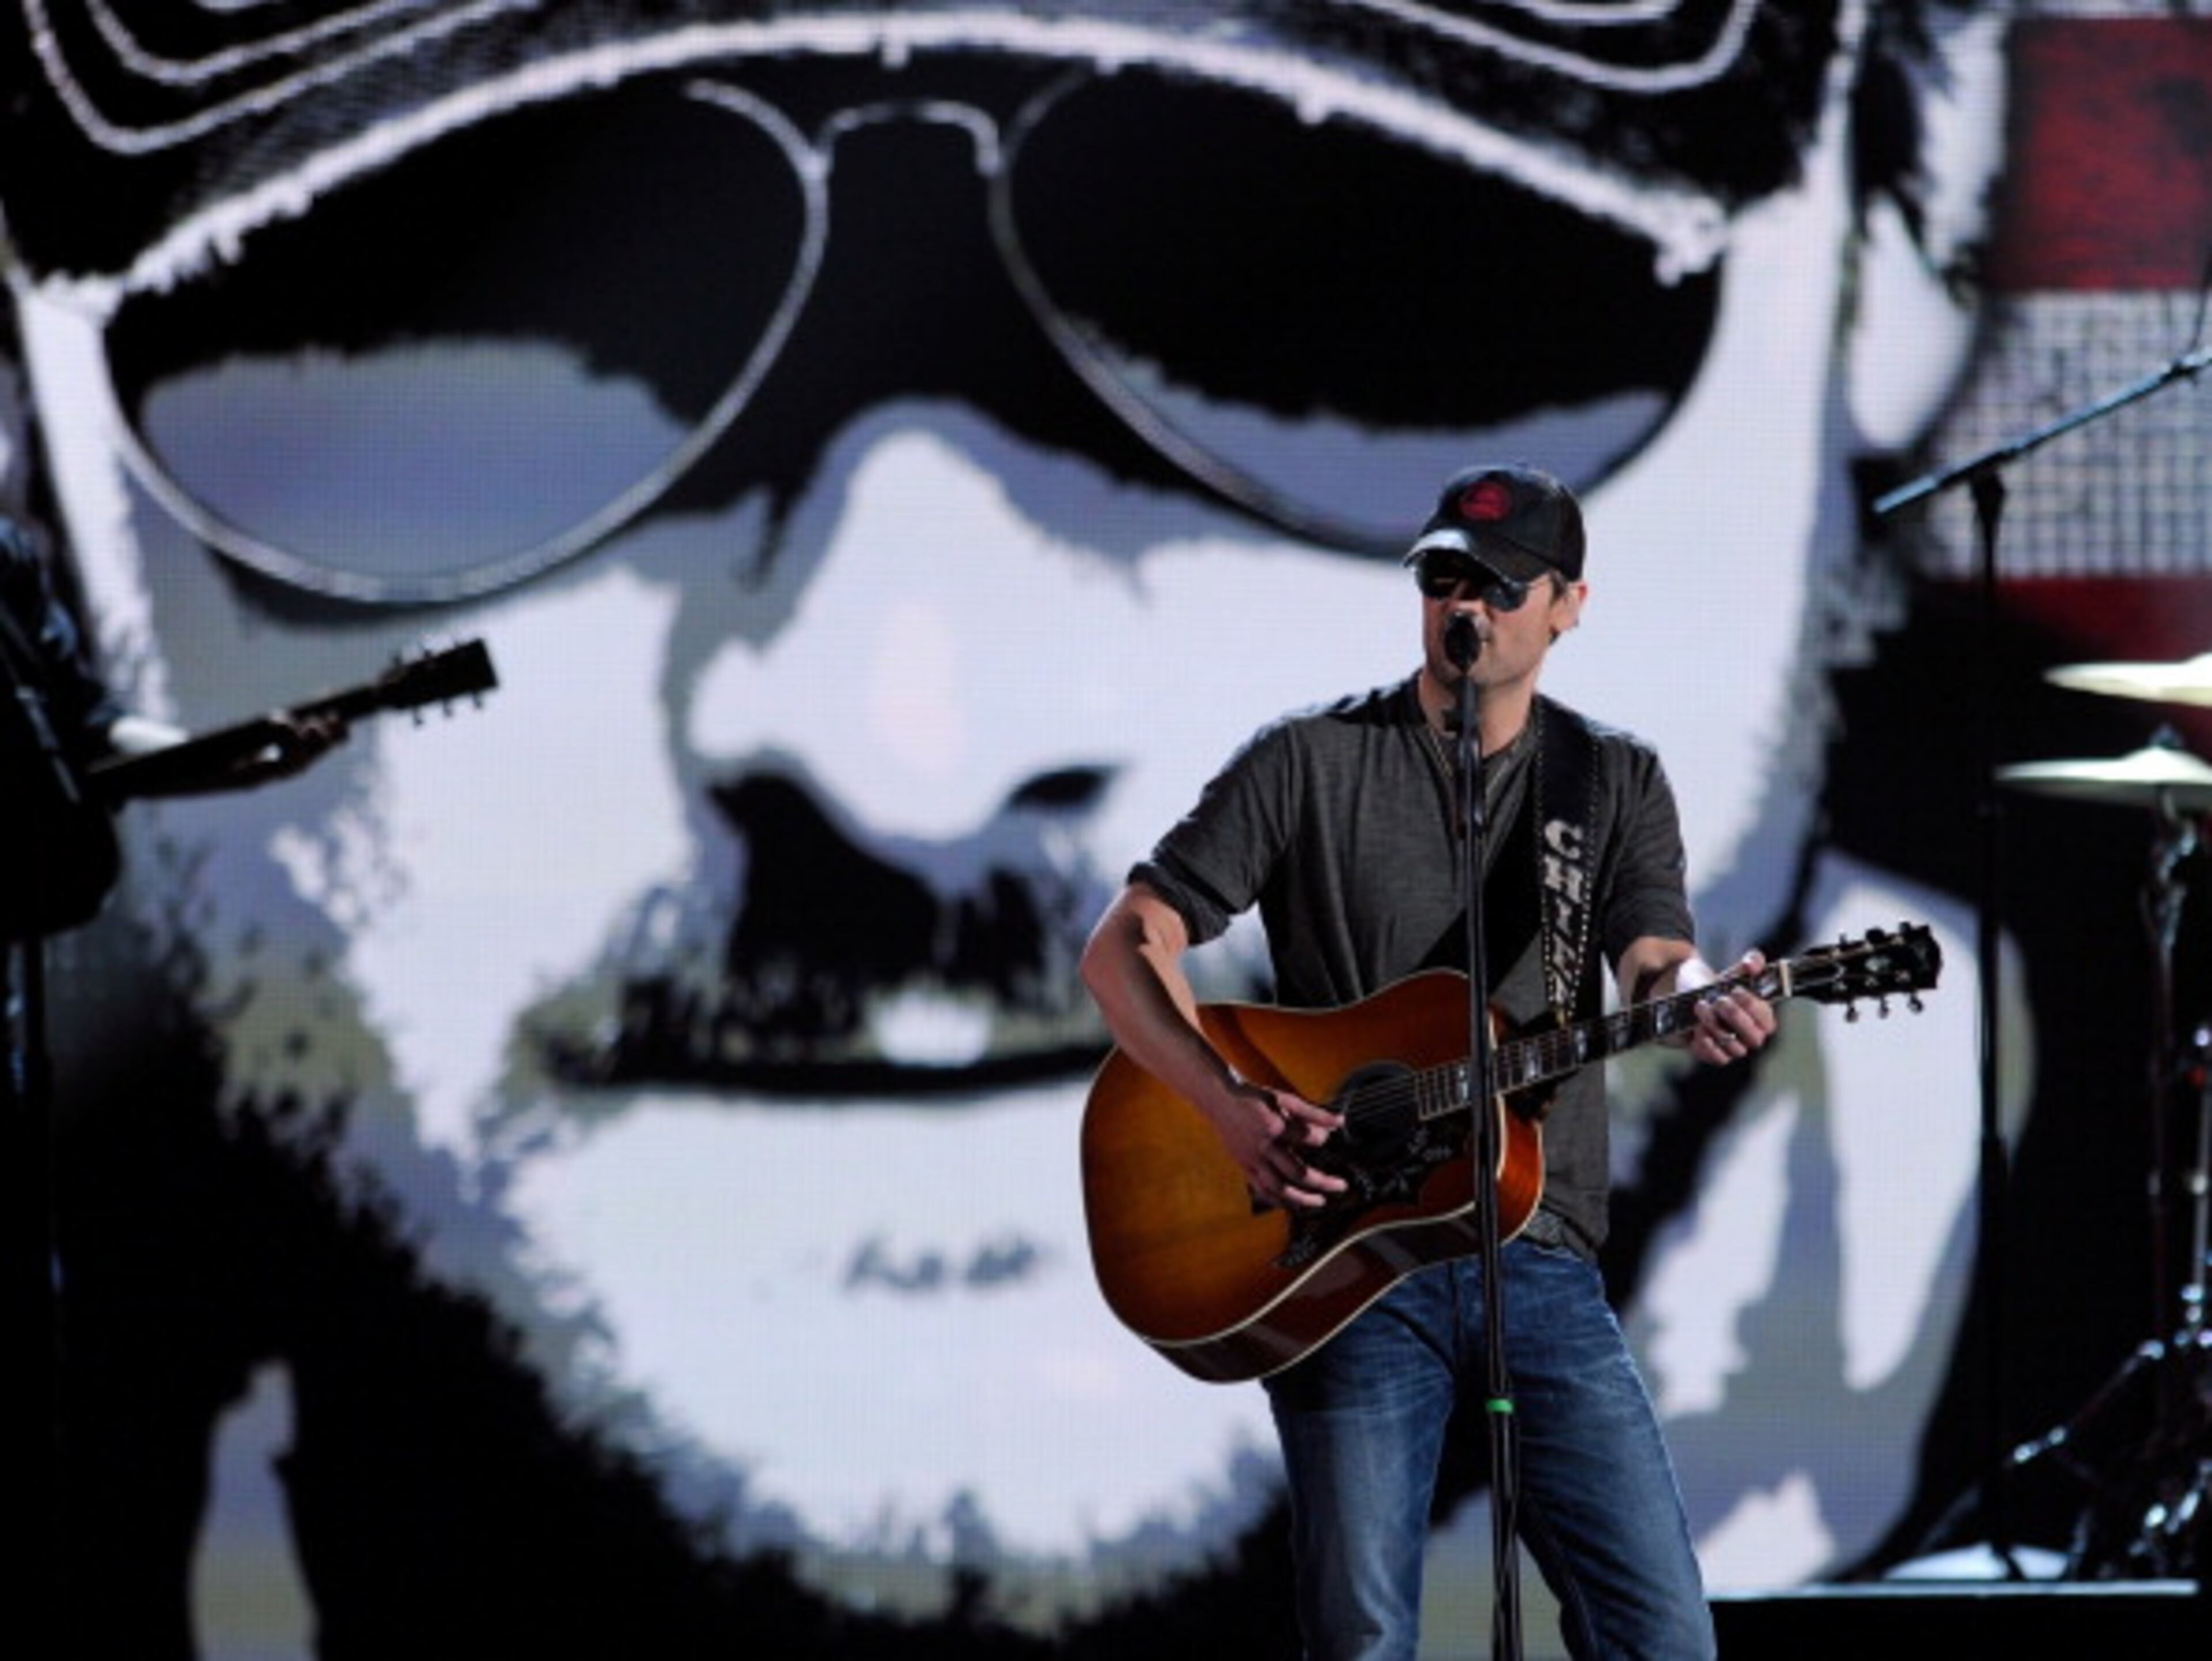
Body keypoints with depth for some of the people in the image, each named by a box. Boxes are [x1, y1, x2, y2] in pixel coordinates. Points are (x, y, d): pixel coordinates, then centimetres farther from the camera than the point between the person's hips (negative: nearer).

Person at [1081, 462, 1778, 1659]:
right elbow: (1123, 948, 1)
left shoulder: (1614, 785, 11)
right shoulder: (1310, 765, 4)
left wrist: (1702, 1004, -30)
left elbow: (1652, 958, -5)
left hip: (1540, 1256, 2)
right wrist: (1231, 1107, -15)